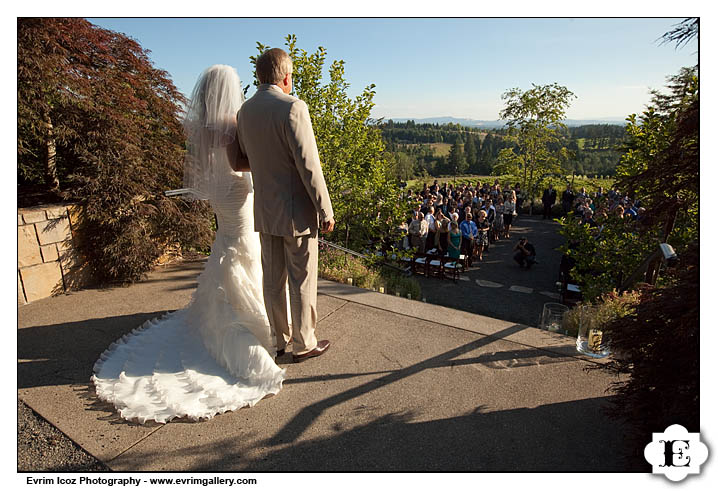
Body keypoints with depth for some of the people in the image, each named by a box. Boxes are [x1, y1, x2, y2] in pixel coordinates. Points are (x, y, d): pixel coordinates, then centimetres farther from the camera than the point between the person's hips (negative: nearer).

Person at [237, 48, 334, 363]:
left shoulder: (244, 111, 7)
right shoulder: (292, 107, -15)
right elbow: (309, 165, -19)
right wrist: (325, 210, -13)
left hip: (264, 211, 7)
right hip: (297, 211, -7)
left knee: (272, 279, 15)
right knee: (302, 281, 6)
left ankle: (278, 340, 31)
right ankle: (303, 344, 20)